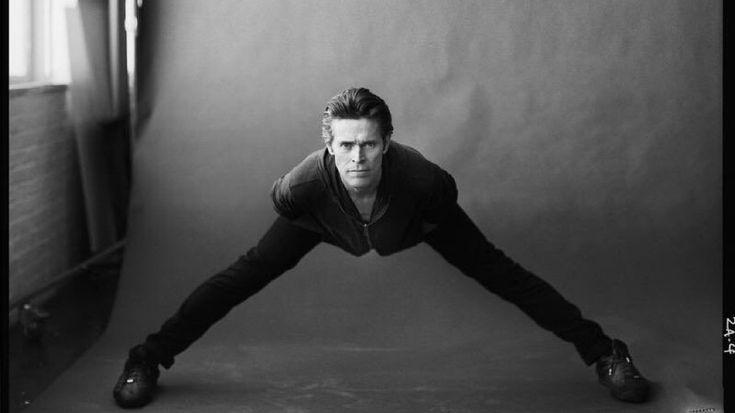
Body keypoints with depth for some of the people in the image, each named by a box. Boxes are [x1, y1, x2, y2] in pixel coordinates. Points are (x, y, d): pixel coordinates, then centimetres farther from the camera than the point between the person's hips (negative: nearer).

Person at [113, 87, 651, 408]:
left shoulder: (423, 180, -44)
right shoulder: (304, 186, -41)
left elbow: (445, 198, -18)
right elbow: (283, 202, -14)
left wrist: (424, 226, -3)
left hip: (415, 221, 0)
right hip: (325, 221, 1)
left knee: (502, 275, -5)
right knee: (241, 277, -5)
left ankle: (603, 352, 10)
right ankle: (146, 361, 10)